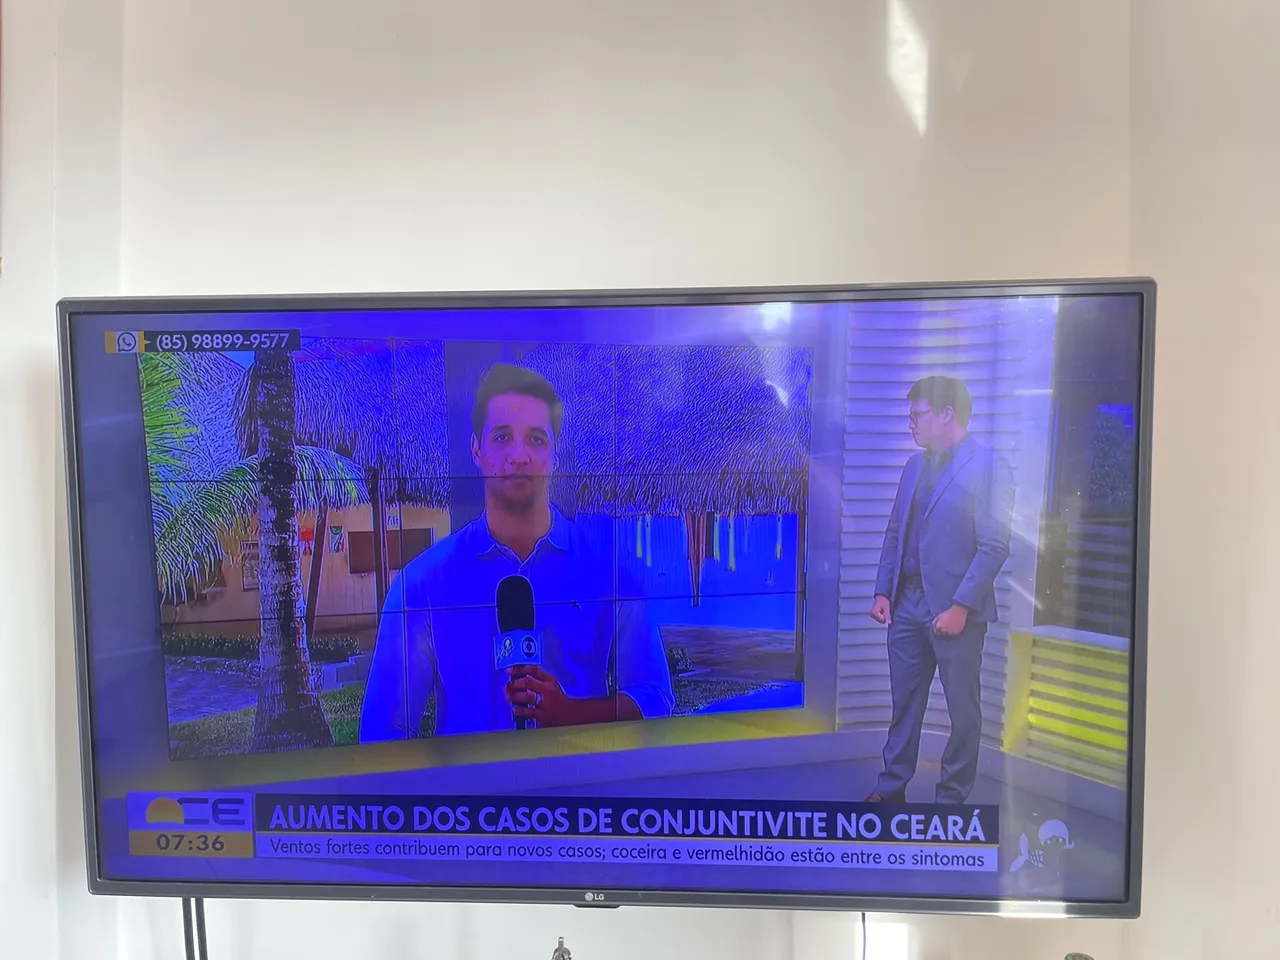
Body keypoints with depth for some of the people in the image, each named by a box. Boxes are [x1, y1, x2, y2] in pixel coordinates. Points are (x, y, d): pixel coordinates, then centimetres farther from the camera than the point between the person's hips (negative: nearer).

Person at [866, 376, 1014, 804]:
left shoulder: (990, 466, -9)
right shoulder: (915, 465, 13)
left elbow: (994, 546, -14)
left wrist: (960, 606, -18)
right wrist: (882, 591, 6)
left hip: (954, 610, -6)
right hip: (906, 603, 6)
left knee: (963, 710, 7)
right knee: (904, 703, 14)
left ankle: (951, 798, 21)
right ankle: (892, 787, 27)